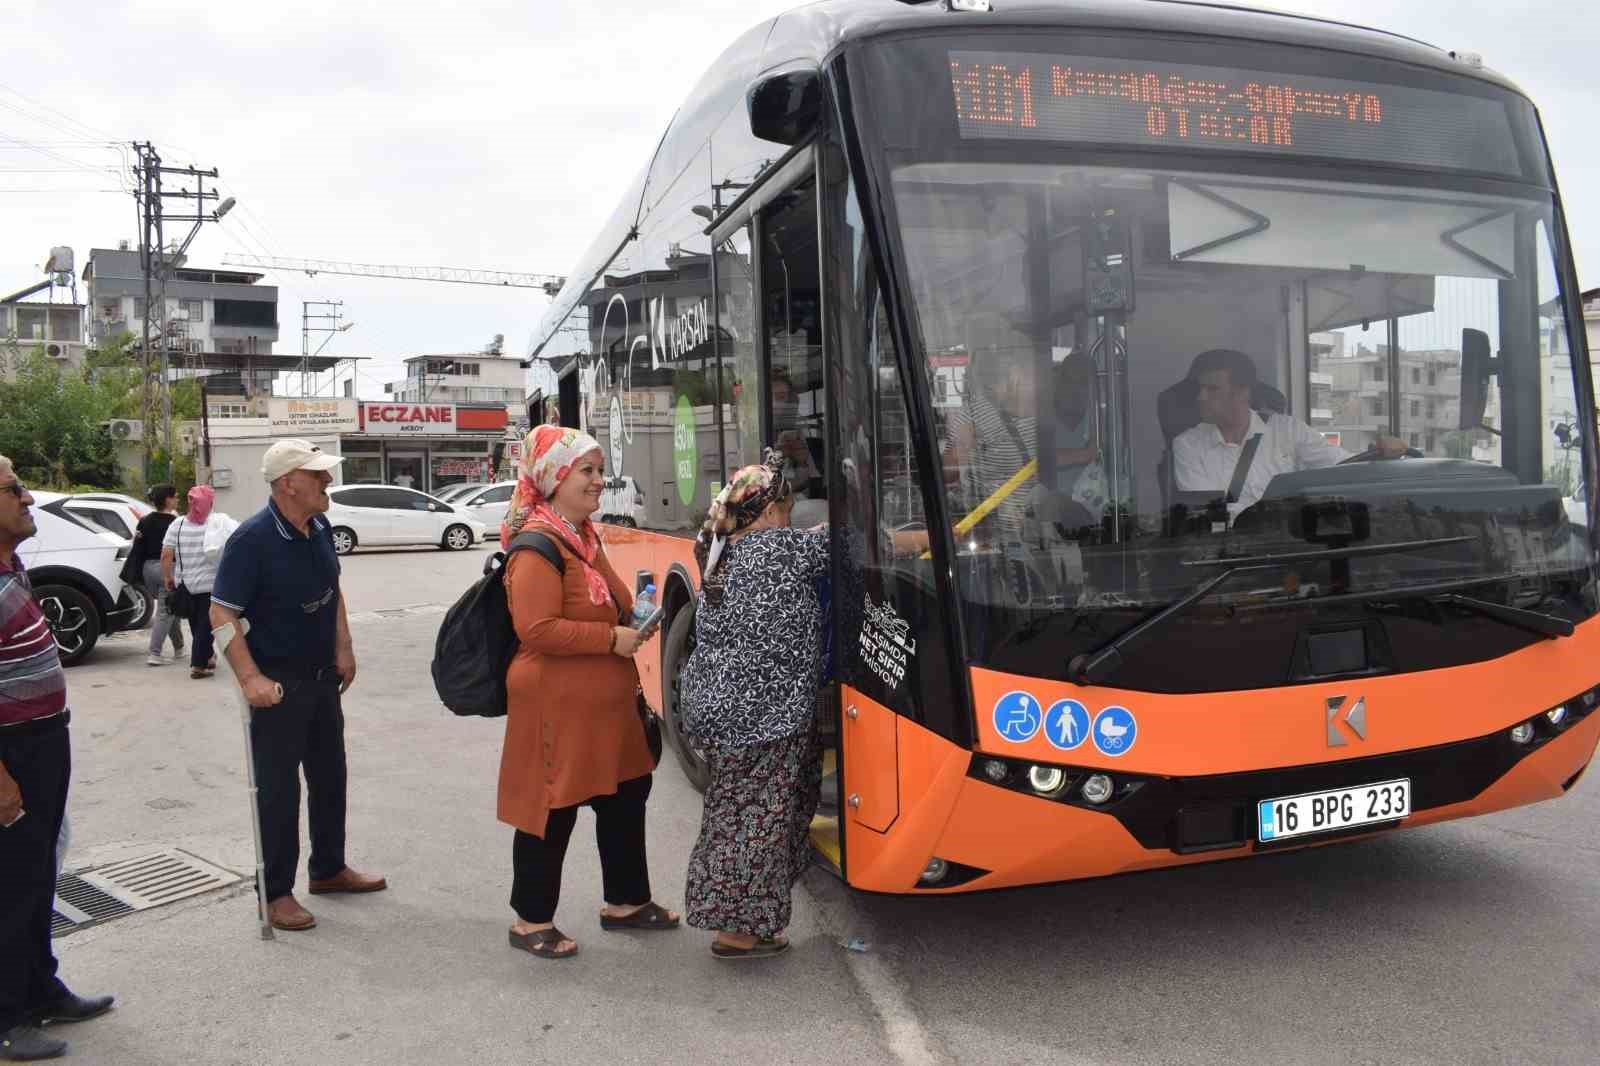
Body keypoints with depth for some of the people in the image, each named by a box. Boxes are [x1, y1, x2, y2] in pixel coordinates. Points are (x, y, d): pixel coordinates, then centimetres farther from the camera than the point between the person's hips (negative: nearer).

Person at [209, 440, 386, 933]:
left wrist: (344, 649, 7)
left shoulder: (320, 529, 1)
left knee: (329, 776, 17)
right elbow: (221, 614, -21)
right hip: (278, 683, -7)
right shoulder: (251, 539, -20)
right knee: (278, 787, 1)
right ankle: (277, 892, 15)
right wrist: (250, 678, -27)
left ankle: (329, 869, 33)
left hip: (323, 676, 8)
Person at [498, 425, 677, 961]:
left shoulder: (584, 535, 12)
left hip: (604, 703, 10)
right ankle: (531, 921, 20)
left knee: (625, 795, 18)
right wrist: (611, 639, -23)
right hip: (557, 705, -10)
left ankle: (625, 901, 35)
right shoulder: (538, 545, -19)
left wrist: (632, 619, 9)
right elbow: (537, 629, -26)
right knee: (554, 809, 2)